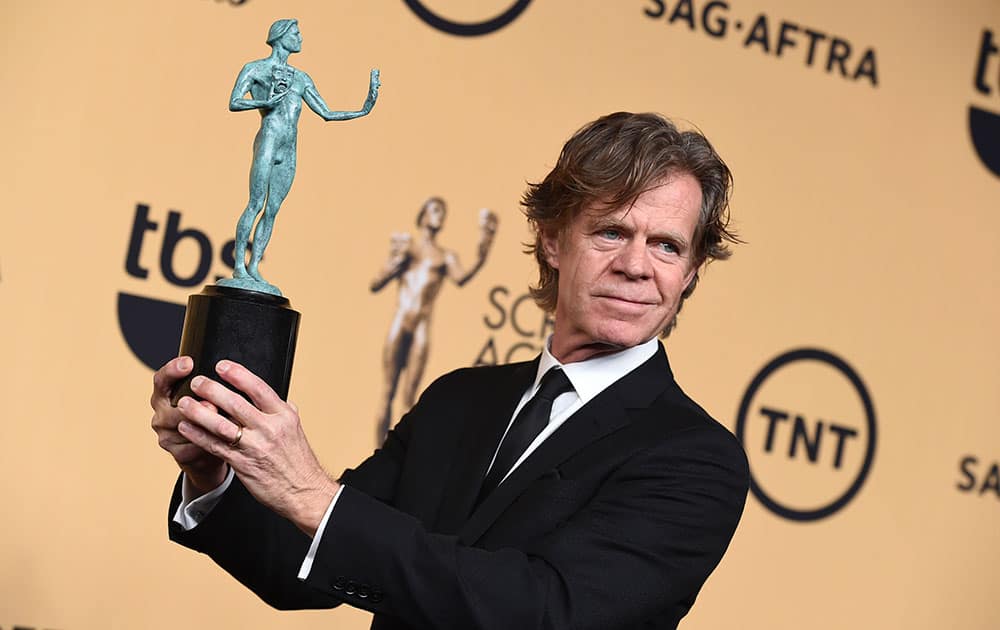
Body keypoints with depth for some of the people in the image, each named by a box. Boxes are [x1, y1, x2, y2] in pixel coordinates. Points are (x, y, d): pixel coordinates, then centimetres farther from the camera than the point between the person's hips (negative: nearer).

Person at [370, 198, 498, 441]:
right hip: (399, 324, 1)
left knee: (409, 397, -4)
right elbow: (375, 285, 10)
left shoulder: (446, 257, 11)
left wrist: (479, 262, -30)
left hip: (422, 328, -1)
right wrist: (395, 263, -7)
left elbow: (460, 278, -10)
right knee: (387, 393, 0)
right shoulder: (404, 247, 13)